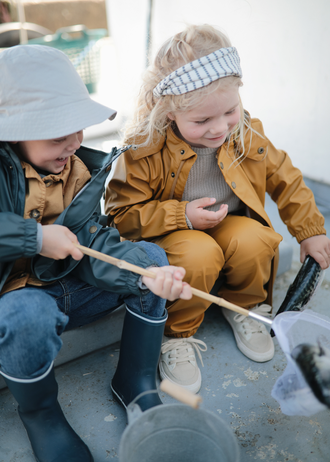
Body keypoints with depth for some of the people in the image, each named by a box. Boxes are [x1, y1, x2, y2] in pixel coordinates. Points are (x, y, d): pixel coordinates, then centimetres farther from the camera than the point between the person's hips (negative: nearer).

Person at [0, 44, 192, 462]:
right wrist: (35, 237, -29)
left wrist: (147, 272, -31)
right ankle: (38, 412, -3)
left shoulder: (81, 172, -1)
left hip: (65, 289, 5)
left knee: (150, 256, -8)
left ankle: (134, 381, 4)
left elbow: (92, 246, -11)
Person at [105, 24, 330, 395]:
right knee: (199, 254, -36)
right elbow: (120, 214, -17)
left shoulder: (246, 132, -9)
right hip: (171, 237, -3)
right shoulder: (145, 149, -21)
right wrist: (183, 216, -26)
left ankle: (243, 307, 5)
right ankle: (177, 334, -7)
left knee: (255, 240, -29)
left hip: (231, 226, 4)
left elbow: (284, 178, 5)